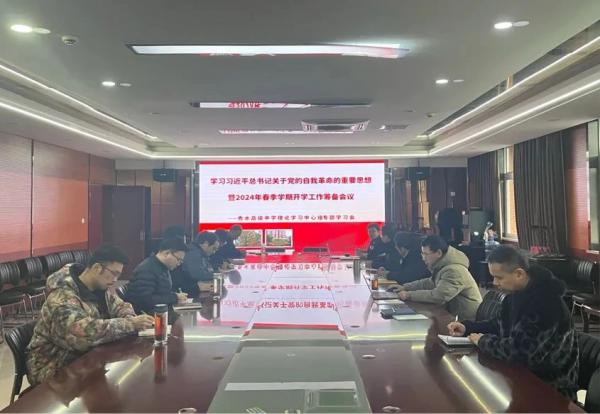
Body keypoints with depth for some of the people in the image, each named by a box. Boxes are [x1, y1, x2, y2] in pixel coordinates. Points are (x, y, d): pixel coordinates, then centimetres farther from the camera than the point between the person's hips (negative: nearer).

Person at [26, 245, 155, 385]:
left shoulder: (99, 288, -1)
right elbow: (86, 332, -38)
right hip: (54, 368, -7)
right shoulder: (63, 297, -26)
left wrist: (132, 320, -13)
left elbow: (120, 306, 11)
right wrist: (131, 324, -33)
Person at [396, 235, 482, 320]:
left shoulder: (454, 271, -25)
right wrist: (405, 287, 6)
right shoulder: (443, 266, 5)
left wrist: (409, 295, -22)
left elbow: (437, 296, -30)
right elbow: (430, 283, 18)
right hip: (454, 314, 9)